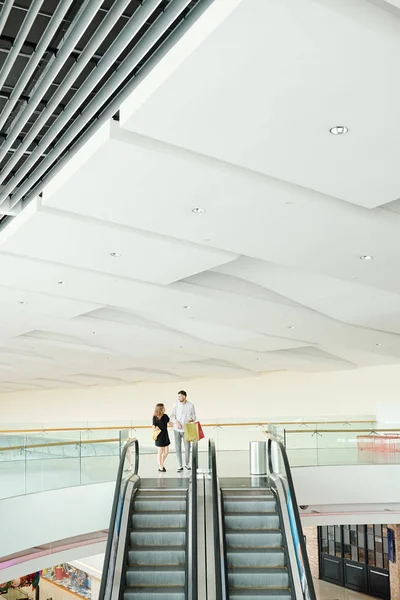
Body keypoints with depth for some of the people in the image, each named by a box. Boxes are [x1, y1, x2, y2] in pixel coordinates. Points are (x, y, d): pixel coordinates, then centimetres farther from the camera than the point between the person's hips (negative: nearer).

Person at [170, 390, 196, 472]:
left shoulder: (190, 405, 0)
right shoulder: (176, 405, 1)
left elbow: (194, 416, 4)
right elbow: (172, 416, 1)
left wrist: (191, 419, -18)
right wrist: (176, 422, -17)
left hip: (186, 430, -1)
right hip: (177, 429, 1)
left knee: (187, 447, 2)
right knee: (178, 448, 1)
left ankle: (187, 464, 22)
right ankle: (180, 466, 8)